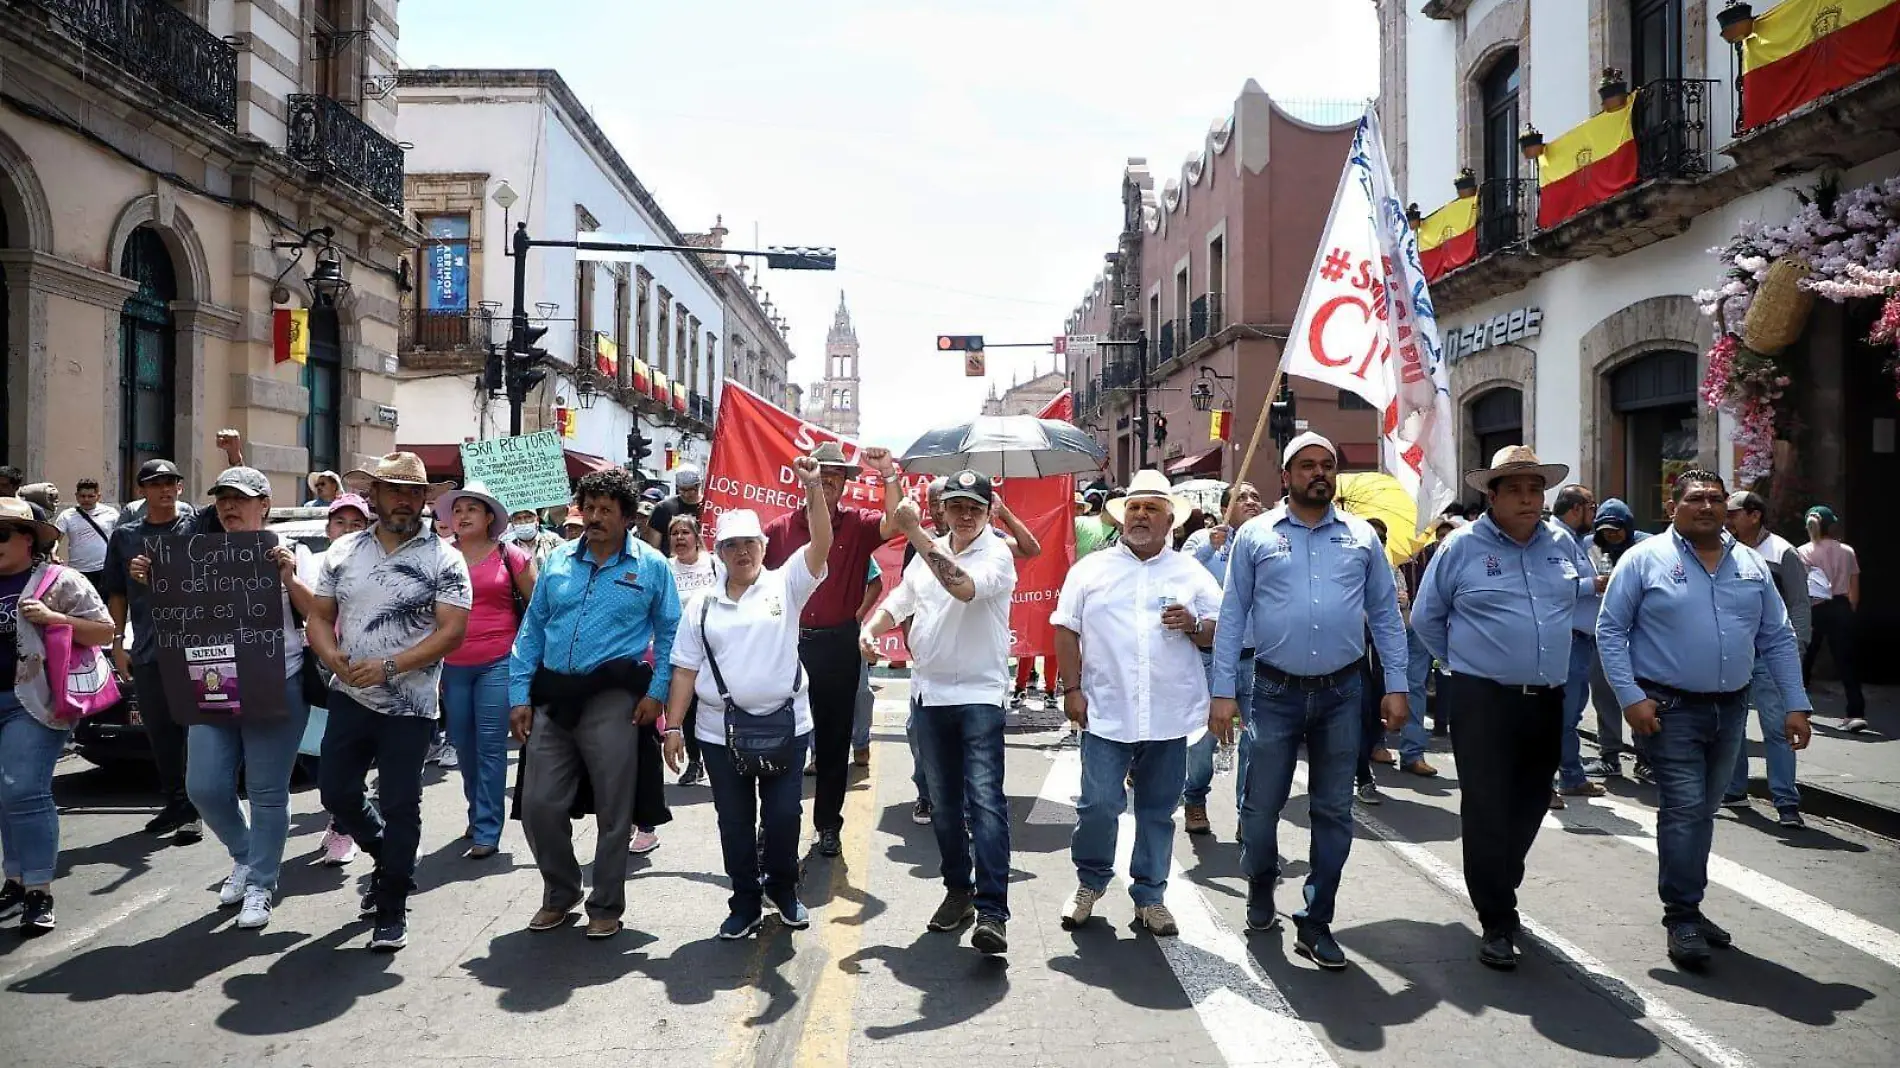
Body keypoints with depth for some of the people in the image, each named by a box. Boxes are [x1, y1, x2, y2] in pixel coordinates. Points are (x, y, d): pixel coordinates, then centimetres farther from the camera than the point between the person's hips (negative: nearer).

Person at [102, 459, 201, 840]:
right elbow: (117, 593, 16)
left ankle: (192, 810, 5)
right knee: (160, 734, 12)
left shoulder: (199, 525, 2)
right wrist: (117, 644, 10)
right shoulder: (125, 535, 11)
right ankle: (173, 804, 25)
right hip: (146, 652, 4)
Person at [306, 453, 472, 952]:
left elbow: (452, 630, -14)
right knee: (336, 793, 10)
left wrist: (389, 666, -22)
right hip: (349, 697, 5)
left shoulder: (443, 559, -7)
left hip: (409, 705, -4)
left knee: (399, 805, 1)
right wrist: (331, 654, -12)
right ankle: (390, 859, 37)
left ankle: (392, 908, 16)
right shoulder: (343, 552, 7)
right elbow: (319, 616, 9)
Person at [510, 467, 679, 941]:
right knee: (538, 804, 4)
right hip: (552, 697, 4)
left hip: (612, 699, -3)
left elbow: (669, 634, 5)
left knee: (613, 811, 4)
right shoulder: (558, 562, 10)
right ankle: (559, 894, 26)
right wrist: (520, 696, 5)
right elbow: (531, 630, 12)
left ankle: (606, 906, 21)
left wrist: (657, 692, -5)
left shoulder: (651, 565, 1)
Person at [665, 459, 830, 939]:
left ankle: (783, 889, 31)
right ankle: (745, 903, 26)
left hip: (785, 723, -1)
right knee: (735, 821, 10)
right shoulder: (701, 604, 6)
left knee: (784, 815, 7)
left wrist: (813, 488, -26)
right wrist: (673, 725, 0)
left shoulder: (785, 585, 0)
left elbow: (821, 544, -15)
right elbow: (686, 668, 5)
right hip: (721, 729, 2)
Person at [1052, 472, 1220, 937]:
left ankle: (1150, 895, 25)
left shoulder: (1192, 573, 8)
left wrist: (1194, 625, -12)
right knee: (1099, 805, -3)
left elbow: (1220, 633, 10)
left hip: (1169, 715, 2)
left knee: (1158, 810, 10)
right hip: (1107, 712, -1)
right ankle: (1090, 883, 21)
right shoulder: (1091, 570, 5)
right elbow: (1066, 630, 4)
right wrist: (1072, 689, -4)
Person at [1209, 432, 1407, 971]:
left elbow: (1385, 615, 10)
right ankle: (1260, 888, 32)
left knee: (1334, 813, 7)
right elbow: (1232, 617, 1)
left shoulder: (1361, 537, 8)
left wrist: (1396, 686, 3)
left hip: (1341, 694, 2)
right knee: (1260, 806, 4)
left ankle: (1315, 923, 20)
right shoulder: (1255, 536, 2)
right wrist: (1223, 693, -4)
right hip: (1276, 693, -2)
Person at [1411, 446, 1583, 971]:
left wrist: (1550, 659, 18)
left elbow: (1584, 598, 23)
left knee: (1530, 806, 13)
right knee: (1486, 810, -5)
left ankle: (1499, 890, 34)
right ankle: (1497, 923, 5)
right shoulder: (1462, 546, -5)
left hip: (1547, 700, 5)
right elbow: (1426, 617, 4)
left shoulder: (1560, 543, 7)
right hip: (1484, 700, -5)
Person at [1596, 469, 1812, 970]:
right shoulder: (1645, 560, -5)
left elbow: (1778, 639, 12)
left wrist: (1797, 705, 4)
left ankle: (1685, 905, 25)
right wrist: (1631, 697, -14)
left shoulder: (1752, 564, 10)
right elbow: (1609, 630, -6)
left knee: (1702, 811, 14)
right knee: (1685, 808, -10)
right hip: (1671, 709, -5)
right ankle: (1682, 917, -2)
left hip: (1730, 709, 5)